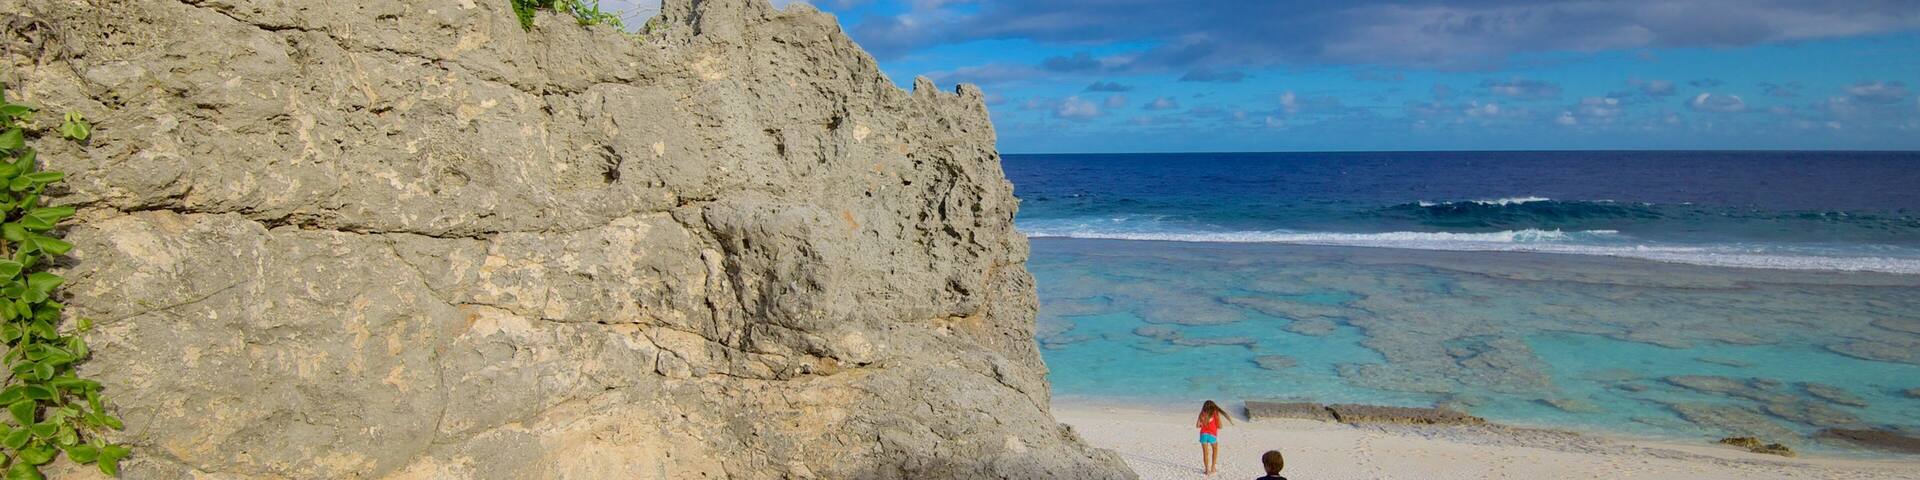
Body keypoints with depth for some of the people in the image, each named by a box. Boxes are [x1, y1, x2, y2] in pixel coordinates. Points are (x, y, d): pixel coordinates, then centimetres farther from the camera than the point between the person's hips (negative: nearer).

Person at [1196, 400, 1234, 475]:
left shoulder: (1203, 413, 9)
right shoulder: (1216, 413, 3)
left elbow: (1197, 425, 6)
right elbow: (1219, 426, 2)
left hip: (1203, 434, 1)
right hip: (1212, 435, -1)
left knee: (1205, 452, 8)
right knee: (1215, 450, 23)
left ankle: (1207, 469, 4)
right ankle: (1213, 467, 19)